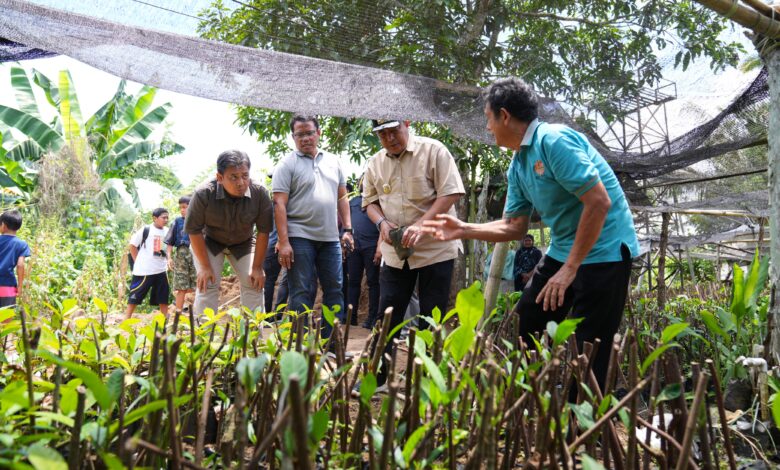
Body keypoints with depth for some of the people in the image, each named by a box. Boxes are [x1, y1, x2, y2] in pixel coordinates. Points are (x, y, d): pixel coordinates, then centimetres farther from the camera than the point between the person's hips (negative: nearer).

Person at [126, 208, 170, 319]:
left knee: (163, 296, 8)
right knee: (135, 296, 1)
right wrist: (139, 262, -3)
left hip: (161, 270, 5)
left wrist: (167, 260, 10)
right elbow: (132, 245, -3)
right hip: (144, 270, -5)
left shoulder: (167, 231, 7)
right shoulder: (145, 230, -9)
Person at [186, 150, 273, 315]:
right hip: (209, 242, -2)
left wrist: (257, 267, -15)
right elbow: (194, 230, -20)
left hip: (243, 244, 2)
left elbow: (263, 231, -18)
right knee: (207, 285, -14)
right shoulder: (203, 194, -32)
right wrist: (205, 266, -18)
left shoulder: (260, 193, -29)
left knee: (254, 284, -6)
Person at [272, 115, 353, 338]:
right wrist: (283, 242, -16)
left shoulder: (333, 161, 14)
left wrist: (347, 229, 8)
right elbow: (279, 205, -8)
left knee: (335, 290, 7)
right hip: (300, 238, -5)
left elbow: (342, 198, 18)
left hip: (331, 238, 5)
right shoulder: (287, 164, -2)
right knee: (301, 294, -1)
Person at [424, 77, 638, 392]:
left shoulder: (554, 140, -19)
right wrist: (464, 230, 5)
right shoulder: (517, 165, 9)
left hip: (603, 252, -9)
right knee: (524, 331, 14)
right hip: (561, 251, 9)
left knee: (586, 356, -4)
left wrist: (570, 268, -22)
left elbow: (600, 202, -25)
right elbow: (514, 227, 14)